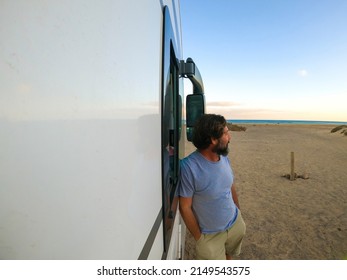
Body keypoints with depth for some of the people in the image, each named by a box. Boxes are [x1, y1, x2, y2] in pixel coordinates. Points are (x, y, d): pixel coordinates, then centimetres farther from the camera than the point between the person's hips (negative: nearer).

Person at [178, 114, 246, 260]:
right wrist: (199, 237, -11)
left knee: (228, 256, 26)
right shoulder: (189, 167, -30)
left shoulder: (224, 158, -7)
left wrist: (239, 213, 13)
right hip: (210, 235, -6)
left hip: (236, 224, 6)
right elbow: (185, 207, -21)